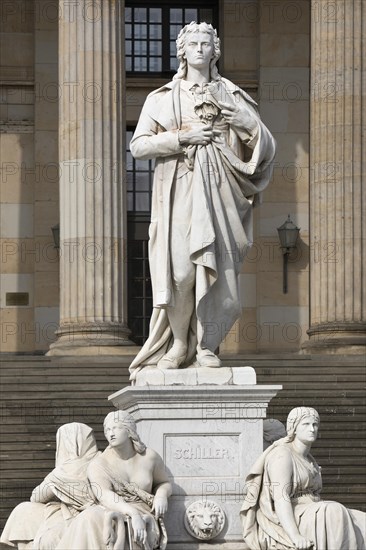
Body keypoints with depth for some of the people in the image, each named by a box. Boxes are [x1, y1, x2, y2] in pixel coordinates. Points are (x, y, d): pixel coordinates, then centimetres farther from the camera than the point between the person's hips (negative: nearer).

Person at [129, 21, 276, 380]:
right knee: (180, 271, -14)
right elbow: (138, 146, 3)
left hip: (217, 192, 1)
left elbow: (265, 145, 7)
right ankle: (178, 344, 0)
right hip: (178, 193, -1)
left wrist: (235, 115, -9)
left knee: (215, 269, -8)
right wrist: (183, 137, -7)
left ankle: (205, 346, 1)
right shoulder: (162, 99, 13)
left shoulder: (231, 96, 16)